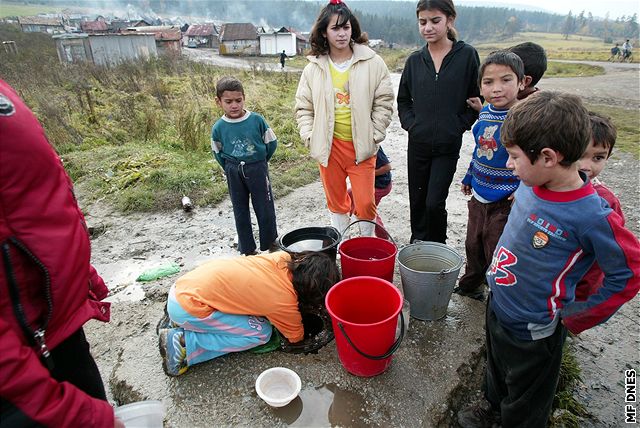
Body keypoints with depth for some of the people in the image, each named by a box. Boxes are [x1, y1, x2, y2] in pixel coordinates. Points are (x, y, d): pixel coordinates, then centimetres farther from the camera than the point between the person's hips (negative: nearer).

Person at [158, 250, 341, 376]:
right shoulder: (285, 301, -18)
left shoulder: (283, 257, -3)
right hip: (187, 309, -8)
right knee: (261, 332, -5)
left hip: (183, 285, 8)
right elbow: (296, 336, 3)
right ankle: (184, 343, -7)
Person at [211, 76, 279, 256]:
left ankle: (270, 244, 27)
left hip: (258, 169, -1)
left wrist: (259, 162, 7)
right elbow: (218, 153, 9)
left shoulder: (257, 120, -10)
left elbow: (271, 143, 1)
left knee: (265, 209, 7)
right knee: (240, 212, 12)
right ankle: (247, 249, 27)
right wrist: (231, 169, 6)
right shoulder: (218, 128, -5)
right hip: (234, 174, 2)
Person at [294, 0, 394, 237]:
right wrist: (309, 136, -2)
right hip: (328, 145, 2)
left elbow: (383, 102, 0)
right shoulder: (314, 68, 3)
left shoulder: (372, 62, -2)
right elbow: (303, 106, 9)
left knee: (365, 202, -1)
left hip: (361, 146, -2)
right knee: (335, 200, 14)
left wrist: (373, 136, -6)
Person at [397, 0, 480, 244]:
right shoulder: (415, 60, 5)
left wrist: (460, 124, -8)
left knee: (435, 203, -7)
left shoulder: (467, 55, -4)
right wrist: (410, 123, 0)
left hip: (448, 145, -3)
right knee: (417, 201, 12)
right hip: (417, 143, 3)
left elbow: (478, 98, 2)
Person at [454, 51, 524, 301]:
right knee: (474, 244, 22)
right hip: (479, 196, 7)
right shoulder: (485, 113, 2)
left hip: (506, 201, -6)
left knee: (498, 252, 7)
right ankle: (470, 285, 45)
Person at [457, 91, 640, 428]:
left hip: (533, 330, -6)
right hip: (497, 306, 7)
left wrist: (576, 318, -12)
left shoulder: (592, 216, -30)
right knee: (496, 371, 34)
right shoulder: (531, 184, -11)